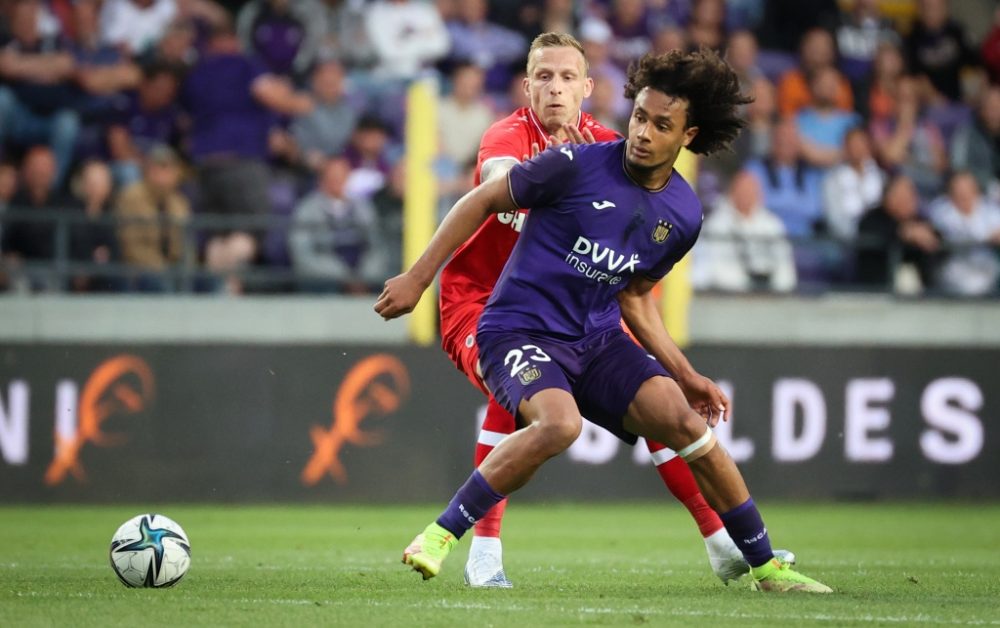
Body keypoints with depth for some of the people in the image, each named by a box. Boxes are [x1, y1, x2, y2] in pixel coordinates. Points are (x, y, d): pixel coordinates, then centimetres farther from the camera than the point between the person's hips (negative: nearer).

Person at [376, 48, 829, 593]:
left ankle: (765, 568, 2)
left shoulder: (683, 215, 2)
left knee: (687, 421, -12)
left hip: (599, 339, 5)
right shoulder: (577, 165, -14)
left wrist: (685, 374, 12)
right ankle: (440, 535, -22)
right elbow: (482, 201, -3)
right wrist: (417, 278, -4)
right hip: (520, 329, -5)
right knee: (560, 423, -35)